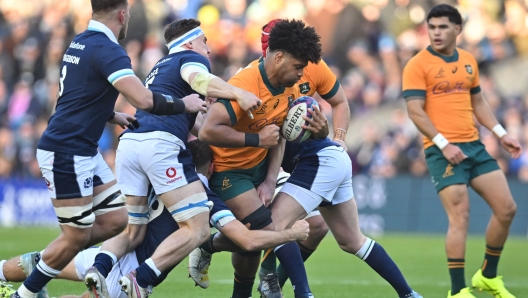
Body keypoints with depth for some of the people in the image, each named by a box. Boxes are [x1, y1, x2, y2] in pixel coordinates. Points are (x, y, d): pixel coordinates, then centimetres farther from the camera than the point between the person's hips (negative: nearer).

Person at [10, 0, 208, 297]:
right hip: (66, 153, -10)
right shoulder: (107, 50, -19)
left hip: (84, 152, 10)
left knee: (115, 220, 9)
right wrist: (184, 105, -13)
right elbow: (144, 99, -29)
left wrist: (113, 116, 19)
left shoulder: (81, 42, 11)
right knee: (77, 236, -2)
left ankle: (47, 259, 16)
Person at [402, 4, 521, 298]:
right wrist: (443, 144, -19)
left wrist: (501, 133, 13)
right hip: (443, 150, -6)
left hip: (474, 146, 7)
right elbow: (415, 111, -11)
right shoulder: (418, 65, -6)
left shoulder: (469, 61, 13)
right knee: (460, 217, -13)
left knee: (506, 208, 4)